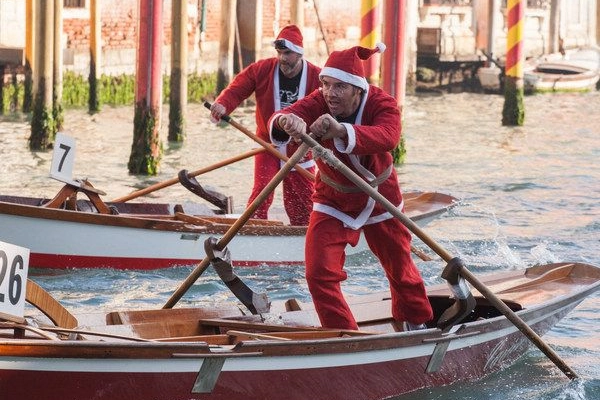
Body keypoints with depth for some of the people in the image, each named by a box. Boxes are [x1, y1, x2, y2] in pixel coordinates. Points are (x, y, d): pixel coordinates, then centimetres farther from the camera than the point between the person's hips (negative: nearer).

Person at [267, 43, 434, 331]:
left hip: (380, 198, 0)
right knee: (319, 275, -15)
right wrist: (287, 122, -69)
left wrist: (341, 130, -68)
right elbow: (279, 119, -42)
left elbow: (388, 137, -50)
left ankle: (417, 325, 46)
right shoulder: (318, 103, -23)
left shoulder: (383, 104, -27)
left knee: (401, 271, 18)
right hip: (333, 200, 0)